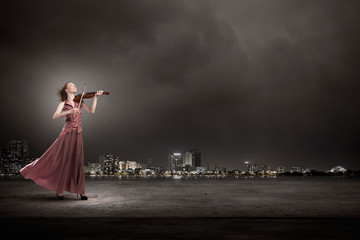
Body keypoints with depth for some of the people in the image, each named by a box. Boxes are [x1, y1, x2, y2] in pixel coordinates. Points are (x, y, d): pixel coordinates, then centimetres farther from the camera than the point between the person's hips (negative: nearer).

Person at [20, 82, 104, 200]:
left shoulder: (80, 102, 12)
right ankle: (60, 191, 15)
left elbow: (91, 110, -1)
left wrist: (95, 96, -6)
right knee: (63, 161, 0)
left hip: (77, 135, 3)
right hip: (67, 134, -3)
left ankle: (80, 191, 10)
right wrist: (69, 112, -23)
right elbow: (55, 116, -10)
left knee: (78, 162, 4)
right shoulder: (63, 104, 4)